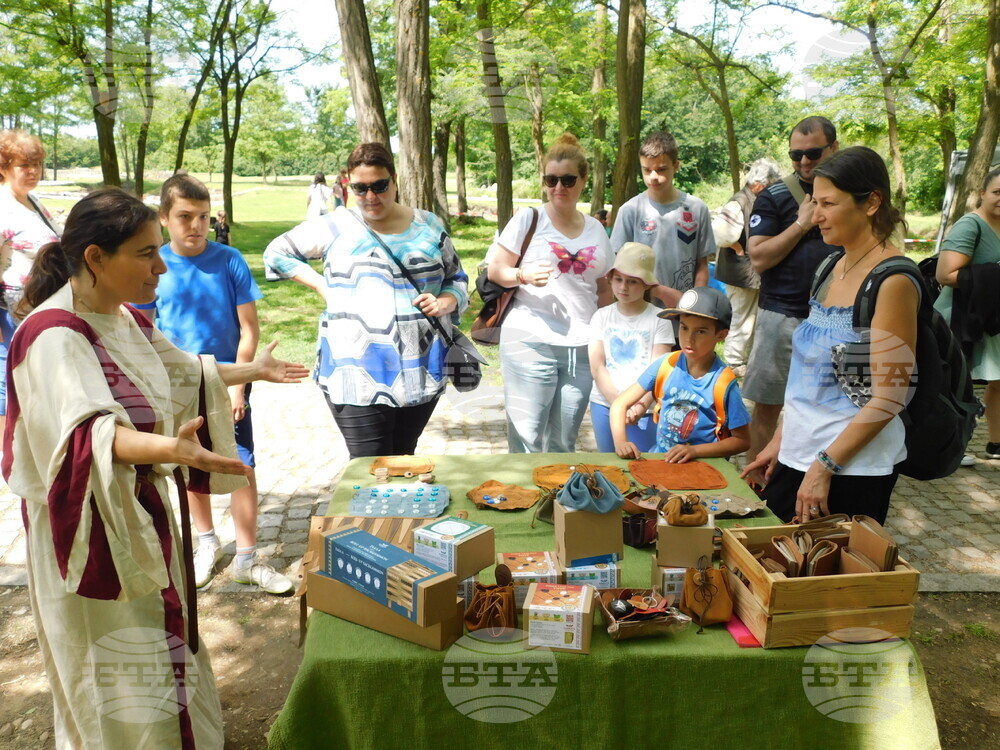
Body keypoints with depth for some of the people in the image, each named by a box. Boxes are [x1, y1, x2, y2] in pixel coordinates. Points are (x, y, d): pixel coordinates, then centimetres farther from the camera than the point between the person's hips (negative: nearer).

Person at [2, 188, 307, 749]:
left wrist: (254, 371, 29)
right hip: (95, 529, -9)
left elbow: (182, 374, 22)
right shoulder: (53, 336, -24)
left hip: (145, 512, 9)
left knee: (159, 641, 24)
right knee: (122, 678, 6)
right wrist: (168, 447, -56)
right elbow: (87, 435, -38)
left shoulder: (126, 320, 5)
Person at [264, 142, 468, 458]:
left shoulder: (429, 227, 10)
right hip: (358, 380, -3)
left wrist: (445, 302, -3)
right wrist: (321, 285, 2)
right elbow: (276, 252, 15)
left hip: (422, 372, 3)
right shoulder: (336, 227, 3)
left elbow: (457, 279, 19)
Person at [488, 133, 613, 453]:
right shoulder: (528, 219, 0)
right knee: (525, 439, -4)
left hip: (582, 347, 4)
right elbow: (495, 271, -1)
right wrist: (525, 275, -20)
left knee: (564, 443, 12)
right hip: (530, 343, -4)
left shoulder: (596, 229, 14)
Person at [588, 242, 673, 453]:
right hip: (604, 404, 2)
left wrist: (641, 406, -23)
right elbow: (597, 367, -1)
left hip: (644, 410, -2)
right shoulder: (602, 316, 5)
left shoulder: (659, 320, -2)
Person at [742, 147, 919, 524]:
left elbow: (888, 398, -18)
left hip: (853, 469, -7)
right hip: (798, 454, 7)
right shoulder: (836, 267, 9)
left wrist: (824, 466, -18)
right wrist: (779, 440, 12)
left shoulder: (892, 281, -15)